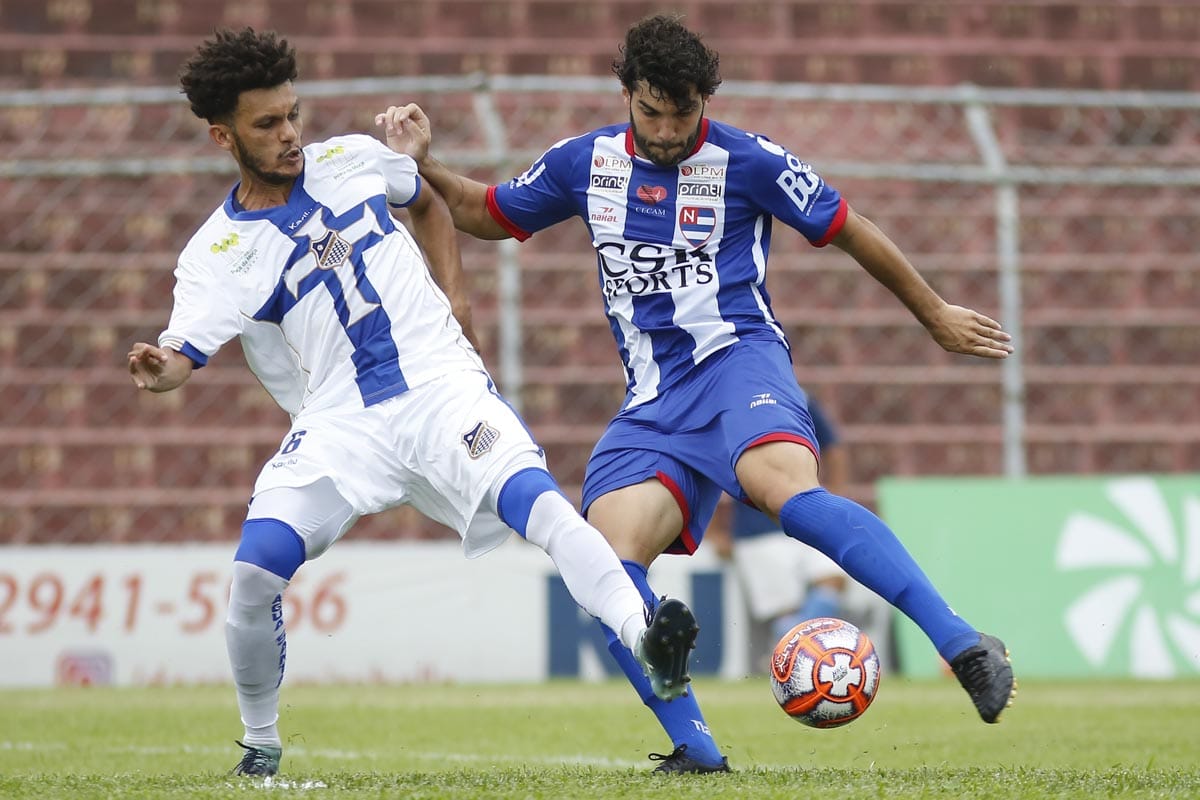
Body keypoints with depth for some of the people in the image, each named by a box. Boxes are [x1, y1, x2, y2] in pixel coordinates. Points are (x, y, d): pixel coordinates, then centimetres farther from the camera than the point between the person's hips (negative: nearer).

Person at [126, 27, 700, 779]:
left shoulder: (354, 159, 7)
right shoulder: (217, 254, -2)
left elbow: (430, 206, 28)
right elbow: (184, 350, -16)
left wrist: (454, 297, 13)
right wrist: (159, 370, -40)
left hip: (441, 386, 1)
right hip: (339, 424, -1)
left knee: (538, 502, -26)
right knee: (256, 569, -18)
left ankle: (646, 639, -44)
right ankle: (261, 741, 7)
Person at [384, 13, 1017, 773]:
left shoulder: (748, 161, -1)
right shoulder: (585, 162, 12)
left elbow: (851, 232, 8)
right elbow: (488, 213, 27)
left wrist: (938, 316, 15)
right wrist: (424, 164, 10)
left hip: (737, 361, -5)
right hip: (655, 401, 5)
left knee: (786, 488, -36)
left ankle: (965, 647, -43)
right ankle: (695, 748, -14)